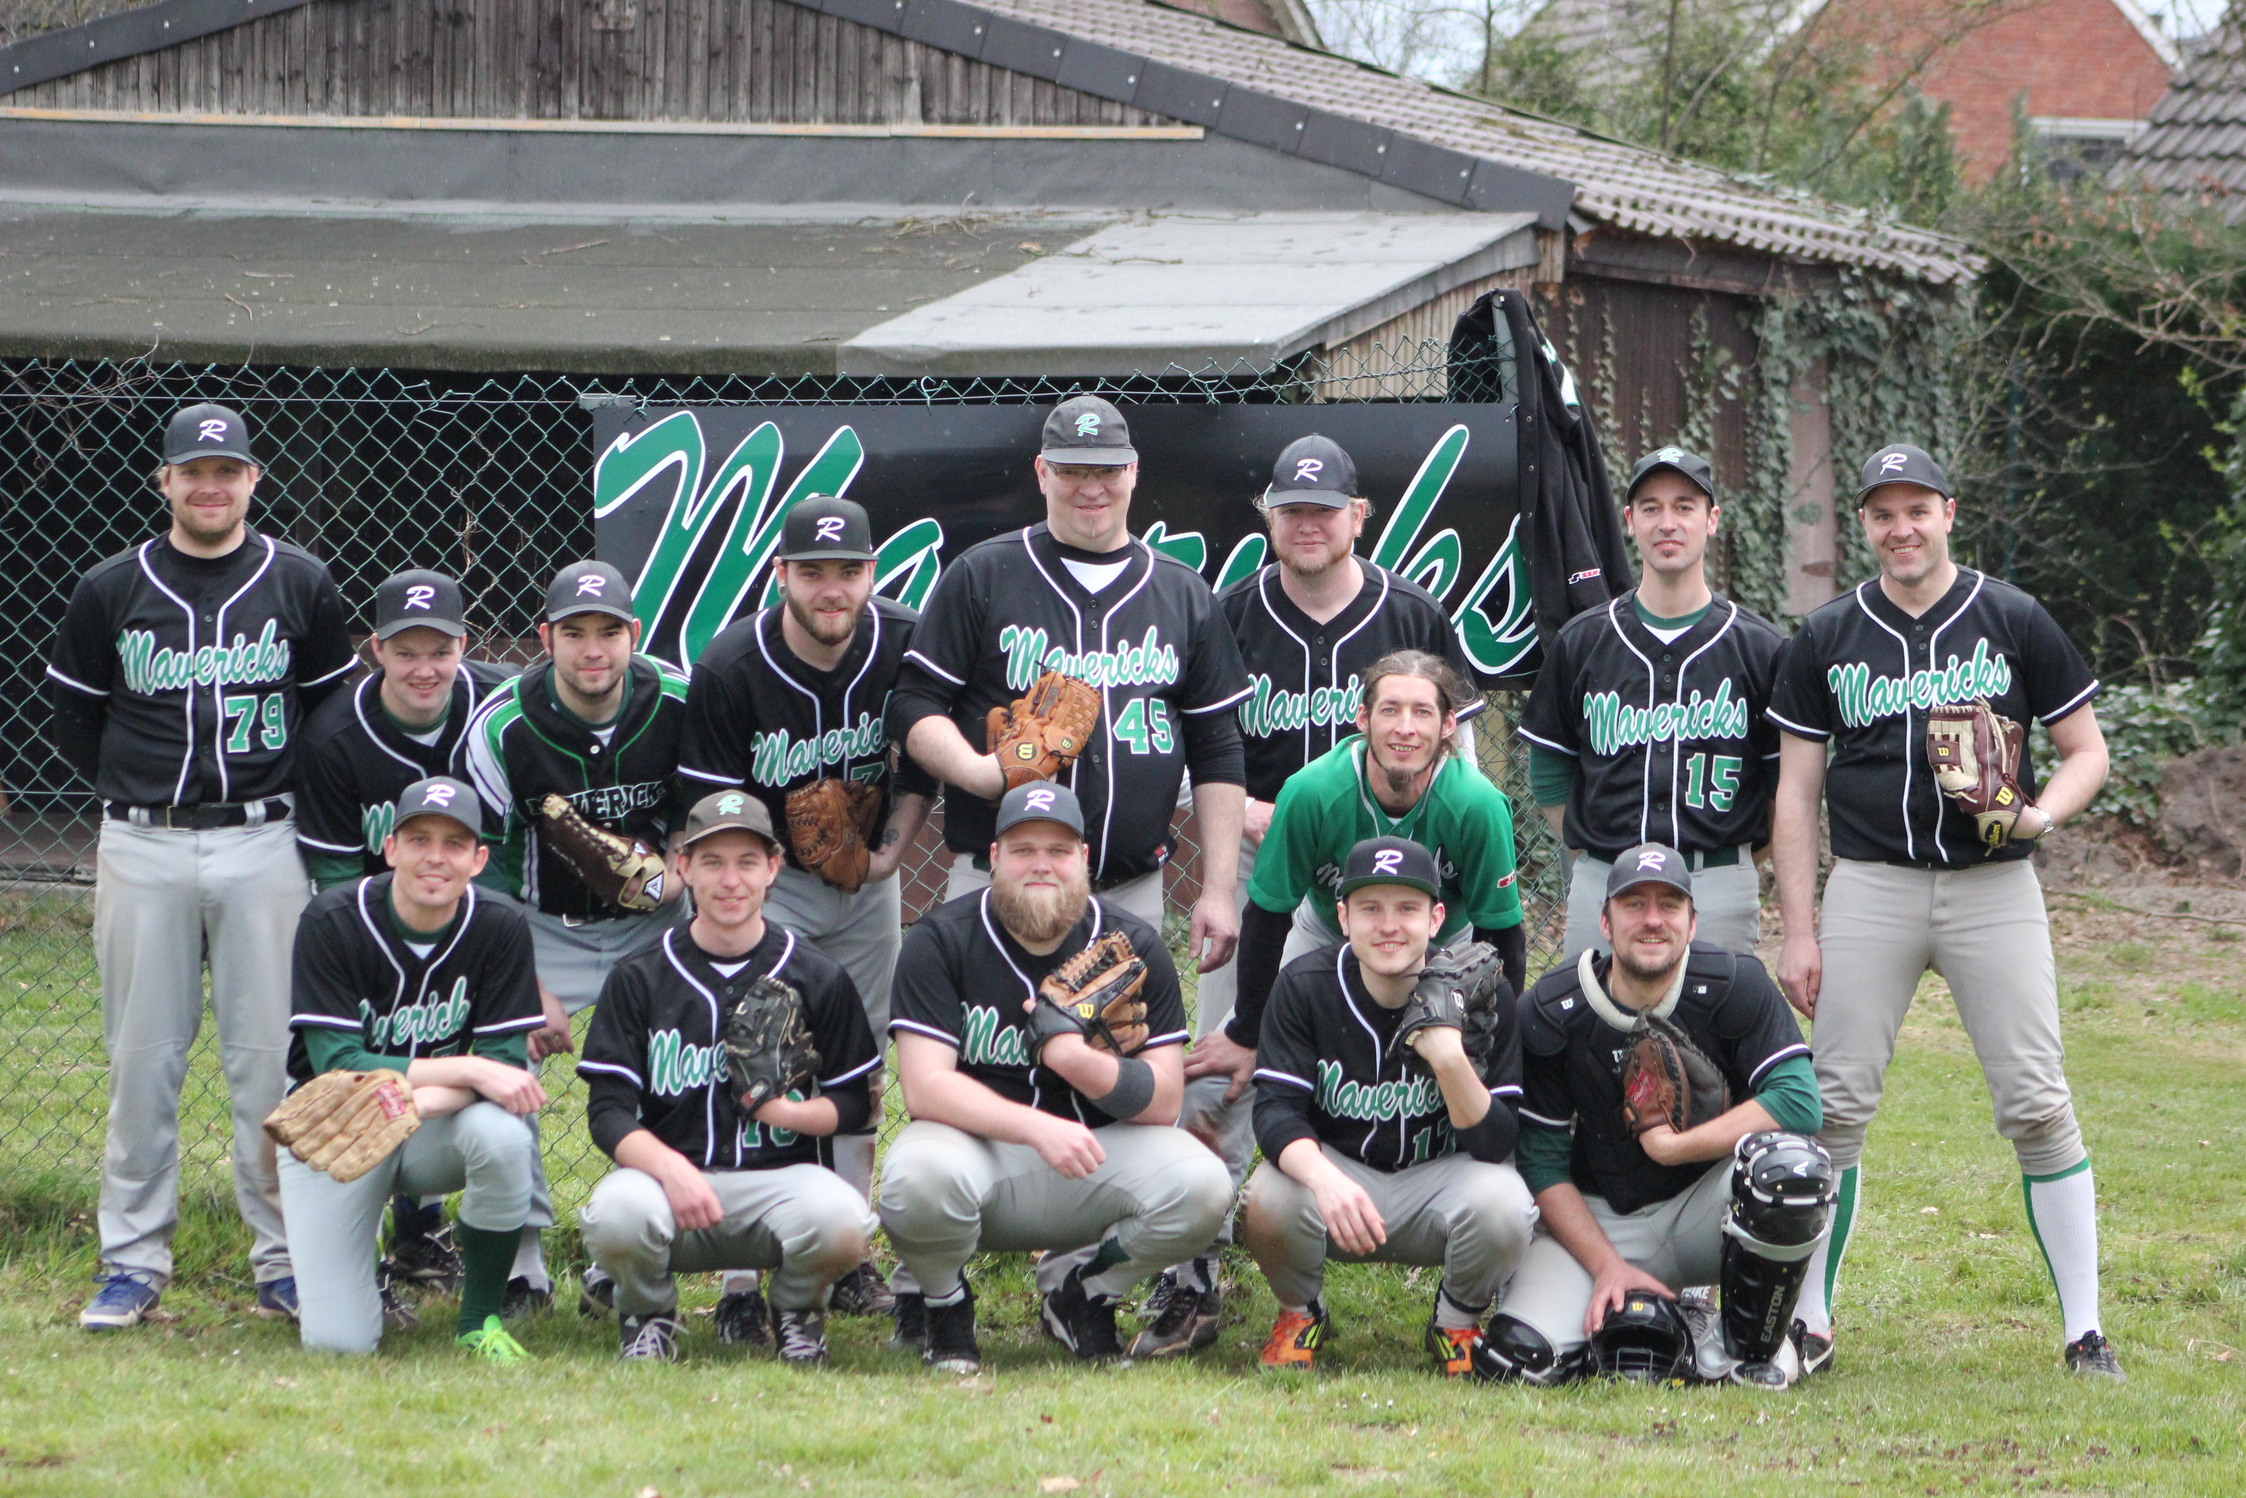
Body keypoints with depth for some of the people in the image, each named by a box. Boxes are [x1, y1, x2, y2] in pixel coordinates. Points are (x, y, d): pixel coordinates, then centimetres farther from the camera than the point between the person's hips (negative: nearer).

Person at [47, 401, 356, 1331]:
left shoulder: (301, 586, 5)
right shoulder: (110, 591, 5)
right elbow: (73, 720, 13)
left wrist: (278, 798, 8)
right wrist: (140, 797, 8)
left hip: (262, 845, -1)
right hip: (141, 850, 1)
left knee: (270, 1060, -1)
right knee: (141, 1060, 3)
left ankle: (285, 1261, 6)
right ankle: (133, 1261, 10)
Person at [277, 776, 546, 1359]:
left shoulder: (500, 928, -11)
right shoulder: (332, 922, -17)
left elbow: (506, 1062, -14)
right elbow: (337, 1065, -22)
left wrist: (425, 1101, -35)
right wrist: (467, 1071, -30)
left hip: (434, 1135, 2)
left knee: (502, 1133, -35)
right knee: (340, 1341, -16)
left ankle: (481, 1320, -13)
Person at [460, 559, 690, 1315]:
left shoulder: (682, 705, -12)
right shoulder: (501, 727, -16)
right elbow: (486, 869, -10)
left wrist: (676, 874, -18)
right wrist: (526, 988, -15)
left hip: (657, 926, 1)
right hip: (543, 929, -1)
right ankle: (520, 1262, -5)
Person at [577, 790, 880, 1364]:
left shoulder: (818, 978, 8)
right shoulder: (639, 978, 6)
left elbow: (855, 1102, 11)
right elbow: (608, 1110, -1)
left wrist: (792, 1112, -13)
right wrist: (669, 1167, -22)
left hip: (782, 1176, 0)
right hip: (664, 1171, 0)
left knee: (841, 1222, -34)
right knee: (614, 1216, -36)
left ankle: (796, 1311, 5)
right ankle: (649, 1316, 3)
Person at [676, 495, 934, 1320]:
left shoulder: (903, 644, -11)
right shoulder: (729, 666, -20)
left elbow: (922, 763, 5)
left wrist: (889, 850, -8)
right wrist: (800, 859, -22)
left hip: (871, 881, 4)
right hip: (768, 880, -4)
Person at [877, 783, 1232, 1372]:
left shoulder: (1133, 946, 0)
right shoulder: (941, 941, -6)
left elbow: (1164, 1101, -5)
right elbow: (924, 1086, -17)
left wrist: (1085, 1063, -26)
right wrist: (1037, 1128, -30)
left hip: (1097, 1155, 2)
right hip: (977, 1147, -2)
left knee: (1201, 1188, -25)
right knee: (919, 1177, -37)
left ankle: (1077, 1289, 6)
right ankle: (941, 1300, 0)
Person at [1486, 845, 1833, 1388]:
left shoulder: (1734, 985, -12)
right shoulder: (1549, 1013, -9)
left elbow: (1798, 1103, -23)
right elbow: (1542, 1163, -6)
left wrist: (1672, 1145, -20)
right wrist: (1608, 1268, -17)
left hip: (1703, 1210, -1)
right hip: (1600, 1223, 1)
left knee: (1790, 1163, -35)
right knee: (1521, 1354, -24)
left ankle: (1750, 1345, -9)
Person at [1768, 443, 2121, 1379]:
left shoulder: (2013, 623, 5)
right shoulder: (1826, 640, 9)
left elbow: (2086, 749, 9)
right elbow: (1797, 791, 9)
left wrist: (2042, 812, -13)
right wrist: (1800, 931, 2)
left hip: (1992, 886, -1)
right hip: (1869, 886, 1)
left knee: (2038, 1106, -7)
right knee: (1836, 1106, -3)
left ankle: (2085, 1330, -1)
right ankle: (1810, 1321, 9)